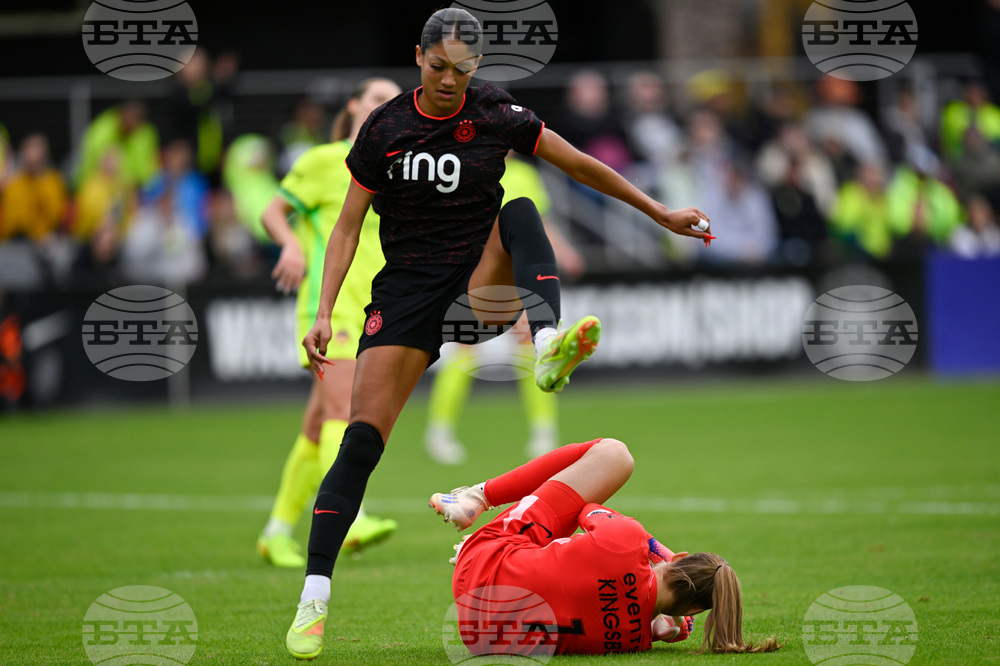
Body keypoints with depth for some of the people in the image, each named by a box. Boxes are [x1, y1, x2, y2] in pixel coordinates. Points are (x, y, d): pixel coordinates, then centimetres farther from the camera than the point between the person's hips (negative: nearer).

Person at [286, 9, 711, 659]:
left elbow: (582, 165, 5)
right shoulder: (384, 128, -2)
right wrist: (324, 313, -9)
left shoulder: (497, 115, -3)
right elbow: (348, 227, 1)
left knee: (520, 213, -29)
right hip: (406, 293, 0)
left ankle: (549, 350, -48)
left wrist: (661, 213, 6)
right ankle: (313, 599, -12)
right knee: (362, 438, -14)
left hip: (481, 285, 0)